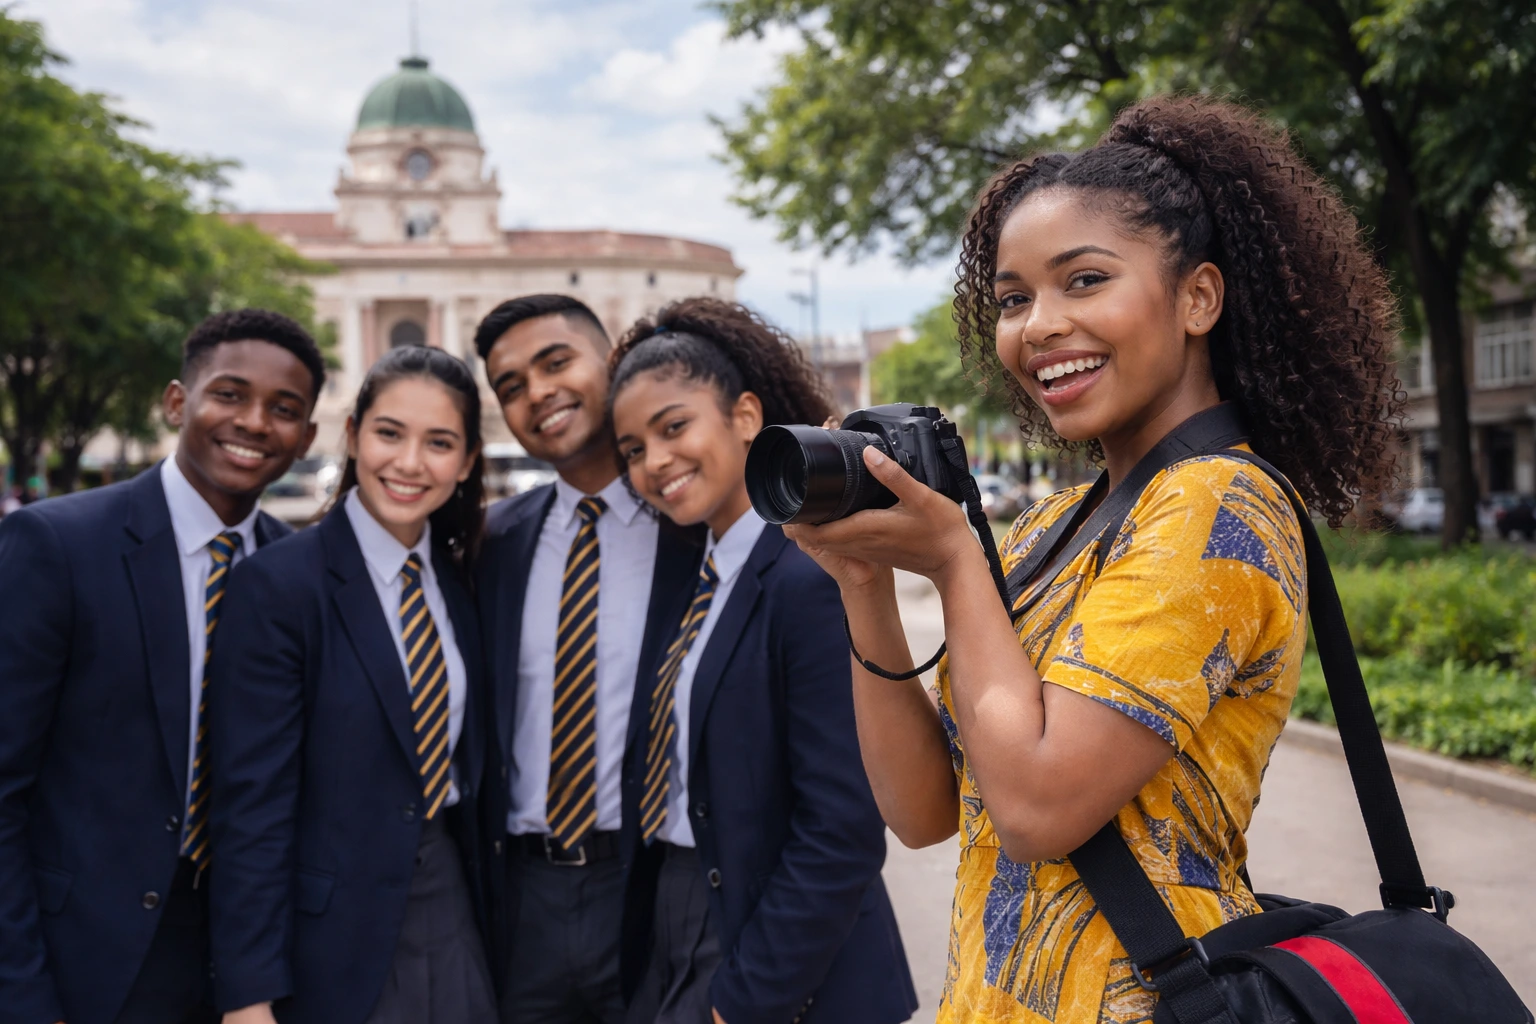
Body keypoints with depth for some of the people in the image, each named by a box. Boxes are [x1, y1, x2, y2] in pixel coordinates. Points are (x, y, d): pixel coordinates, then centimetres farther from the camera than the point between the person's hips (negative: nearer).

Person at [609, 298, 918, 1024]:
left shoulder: (812, 580, -20)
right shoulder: (694, 574, 6)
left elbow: (843, 835, -21)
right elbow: (668, 768, 9)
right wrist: (636, 962, 4)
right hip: (664, 938, 7)